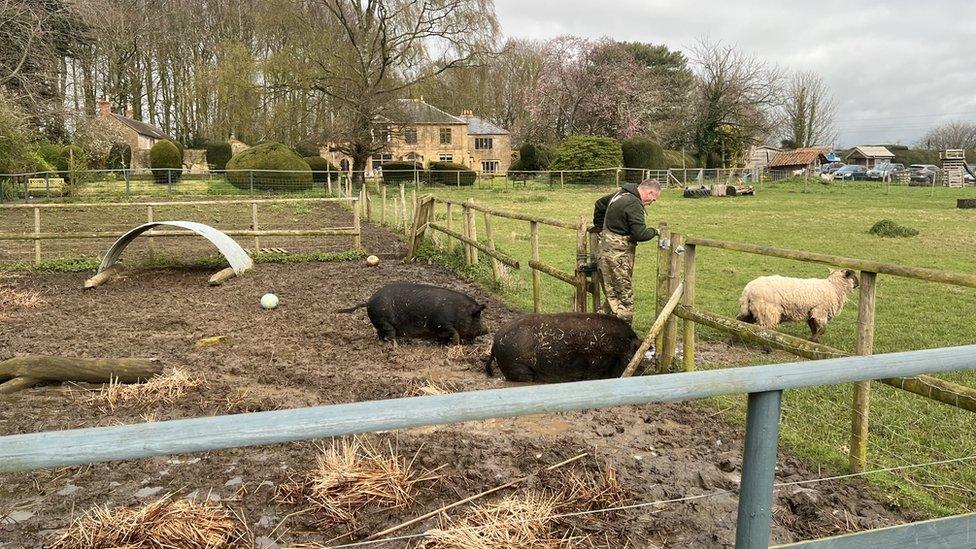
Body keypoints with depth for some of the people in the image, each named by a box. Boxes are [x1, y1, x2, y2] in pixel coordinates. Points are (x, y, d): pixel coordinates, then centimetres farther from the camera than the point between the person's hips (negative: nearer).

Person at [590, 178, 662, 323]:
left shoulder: (619, 194, 13)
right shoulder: (634, 204, -17)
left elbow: (599, 205, 30)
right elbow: (640, 234, -22)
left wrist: (600, 227, 36)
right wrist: (654, 232, -2)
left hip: (606, 250, 10)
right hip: (619, 256, -10)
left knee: (612, 296, 16)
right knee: (624, 300, -3)